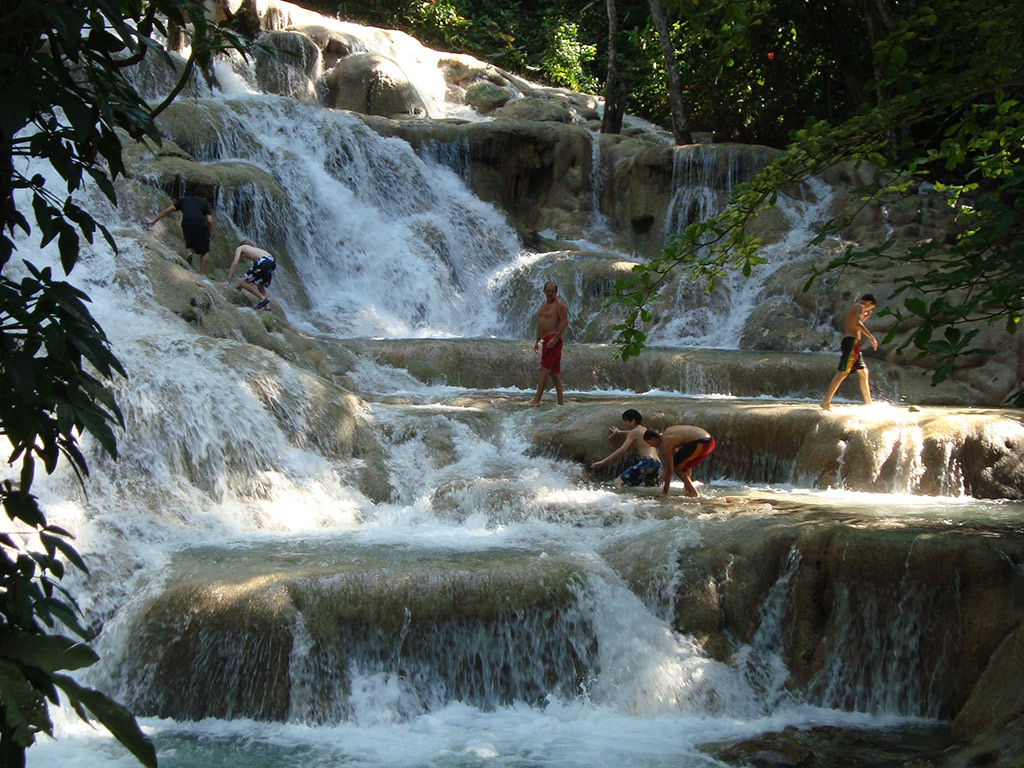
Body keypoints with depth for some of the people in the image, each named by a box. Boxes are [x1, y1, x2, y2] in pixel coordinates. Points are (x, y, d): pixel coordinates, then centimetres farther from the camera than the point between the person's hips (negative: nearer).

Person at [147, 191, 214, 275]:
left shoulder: (184, 199, 29)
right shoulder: (205, 203, 23)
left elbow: (167, 211, 24)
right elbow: (209, 221, 8)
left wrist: (154, 221, 29)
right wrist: (209, 234, 21)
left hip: (186, 224, 2)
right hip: (200, 224, -2)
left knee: (190, 245, 26)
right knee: (204, 251, 12)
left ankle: (189, 254, -7)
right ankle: (202, 273, -1)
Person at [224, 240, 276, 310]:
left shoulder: (240, 248, 22)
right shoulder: (254, 249, 39)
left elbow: (235, 263, 8)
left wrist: (228, 280, 9)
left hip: (263, 262, -7)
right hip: (272, 262, 7)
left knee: (243, 282, 2)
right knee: (260, 286, 26)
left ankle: (262, 298, -5)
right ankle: (266, 307, 14)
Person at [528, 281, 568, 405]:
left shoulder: (558, 304, -7)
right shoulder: (544, 304, 20)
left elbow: (565, 322, -15)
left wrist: (555, 339, -23)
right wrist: (537, 341, 24)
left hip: (553, 339, -9)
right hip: (545, 340, 9)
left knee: (545, 369, -12)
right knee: (554, 372, 8)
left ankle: (537, 399, -15)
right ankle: (561, 400, 11)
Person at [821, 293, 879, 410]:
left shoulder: (852, 308, 24)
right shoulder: (859, 307, -5)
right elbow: (857, 323, -23)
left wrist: (865, 317, 31)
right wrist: (871, 337, -24)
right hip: (852, 341, -10)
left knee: (863, 372, 17)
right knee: (842, 373, -13)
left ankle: (868, 402, 23)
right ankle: (826, 402, -17)